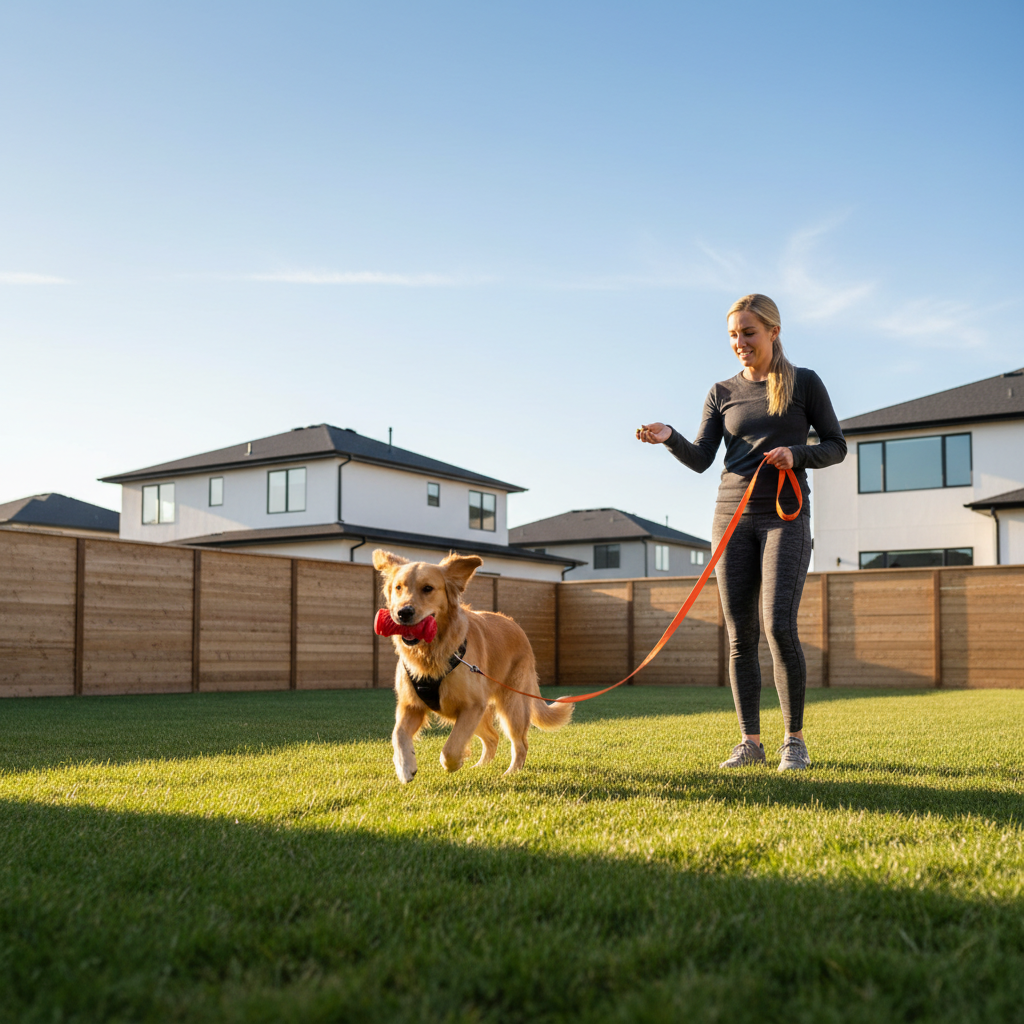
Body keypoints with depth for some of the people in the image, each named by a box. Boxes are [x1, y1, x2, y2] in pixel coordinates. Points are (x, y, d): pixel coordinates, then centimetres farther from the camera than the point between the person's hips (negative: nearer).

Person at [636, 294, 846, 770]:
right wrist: (668, 438, -17)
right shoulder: (723, 393, 10)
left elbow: (836, 446, 6)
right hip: (733, 516, 3)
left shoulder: (804, 383, 3)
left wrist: (796, 454, -14)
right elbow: (700, 459, 3)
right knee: (740, 634, 1)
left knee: (779, 626, -16)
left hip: (786, 517, -3)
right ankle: (750, 740, 8)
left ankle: (795, 739, -3)